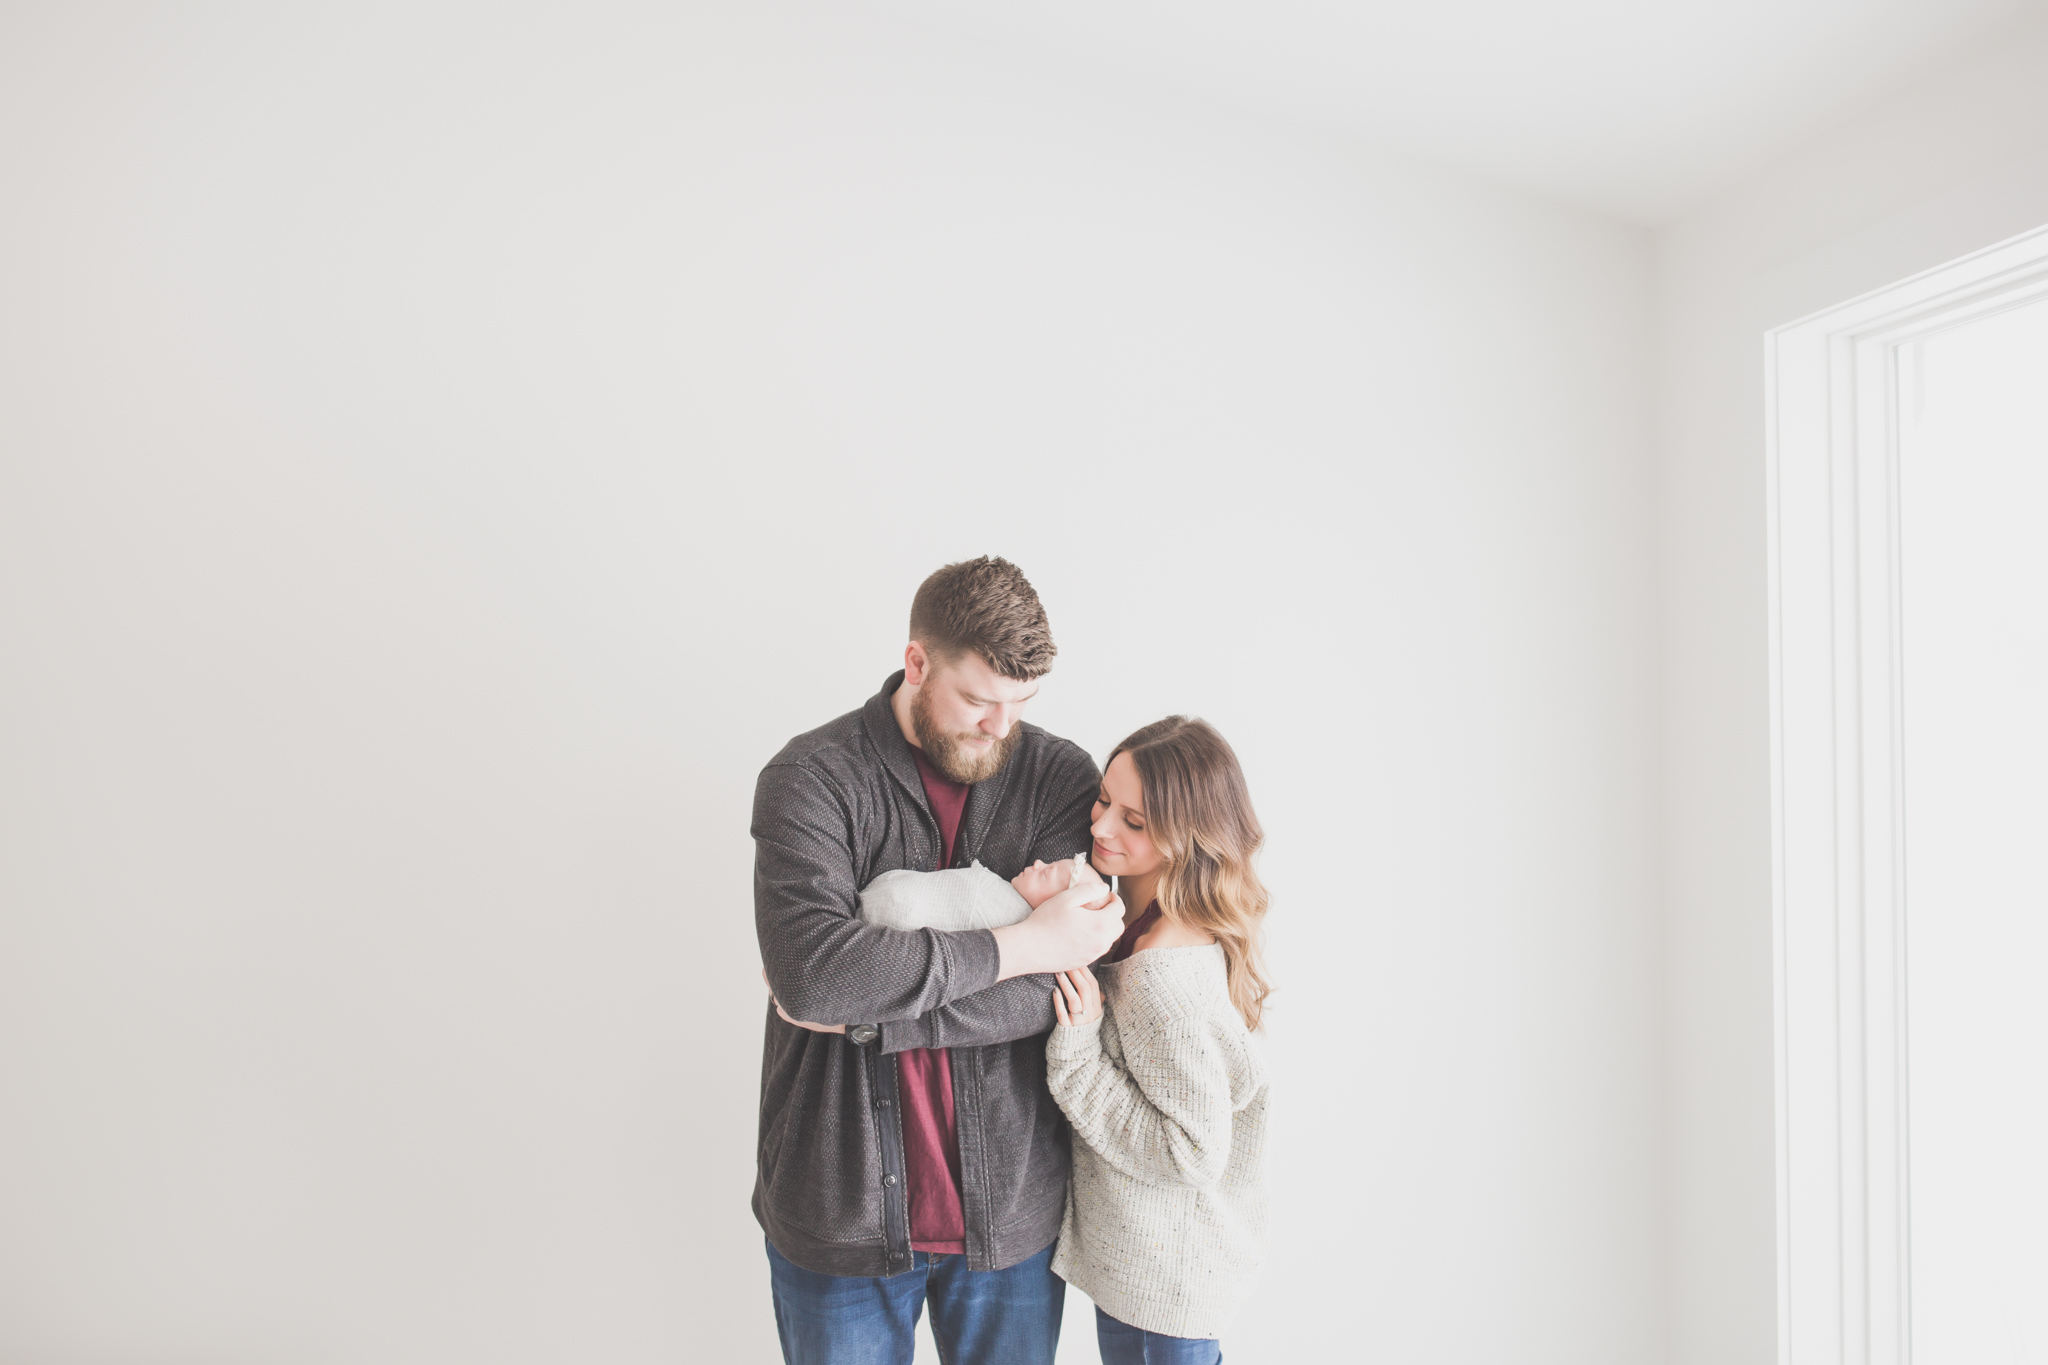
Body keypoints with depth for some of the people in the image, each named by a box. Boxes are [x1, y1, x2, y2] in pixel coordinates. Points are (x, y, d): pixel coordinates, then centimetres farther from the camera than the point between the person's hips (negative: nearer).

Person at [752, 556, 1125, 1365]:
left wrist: (859, 1008, -19)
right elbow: (810, 970, -26)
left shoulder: (1061, 778, -6)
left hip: (1011, 1207, 2)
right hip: (839, 1211, -1)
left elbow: (1050, 992, -15)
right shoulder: (812, 778, -11)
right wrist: (1021, 945, -23)